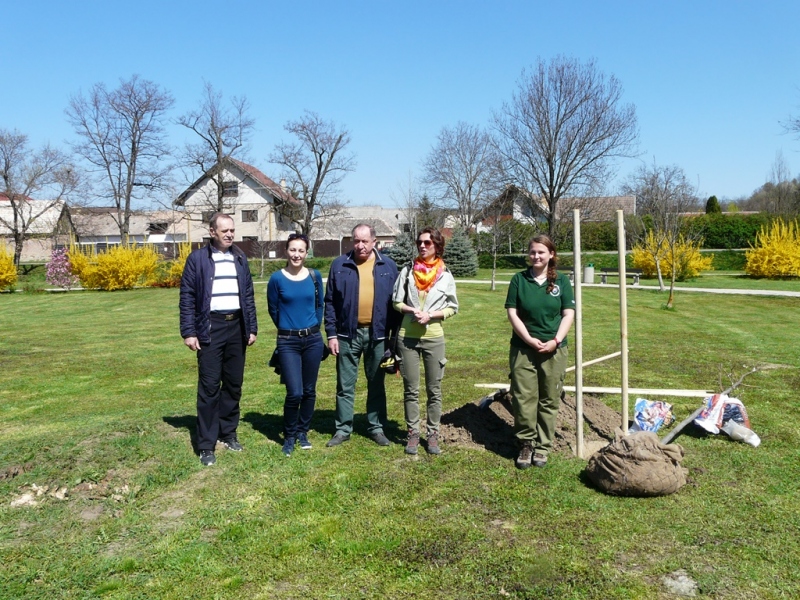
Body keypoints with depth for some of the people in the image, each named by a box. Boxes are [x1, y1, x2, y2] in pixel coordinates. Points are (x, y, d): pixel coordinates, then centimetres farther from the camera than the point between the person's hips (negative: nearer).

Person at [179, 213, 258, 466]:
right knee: (209, 386, -2)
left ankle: (228, 433, 25)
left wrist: (252, 328, 8)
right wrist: (188, 332, -9)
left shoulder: (240, 258, 10)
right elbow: (187, 297, -3)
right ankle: (206, 445, 6)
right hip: (210, 327, -4)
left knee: (234, 384, 10)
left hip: (237, 326, 4)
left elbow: (248, 295, 12)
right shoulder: (197, 258, -2)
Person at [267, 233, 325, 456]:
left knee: (309, 391, 9)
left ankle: (303, 432, 27)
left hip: (313, 340, 3)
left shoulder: (315, 276, 1)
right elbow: (273, 310, 6)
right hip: (288, 342, -3)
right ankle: (289, 436, 13)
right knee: (294, 392, -9)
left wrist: (312, 327, 14)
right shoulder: (277, 278, -7)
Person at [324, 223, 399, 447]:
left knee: (376, 384, 12)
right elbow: (330, 302, 1)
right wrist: (331, 334, -4)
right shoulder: (339, 265, 0)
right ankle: (343, 429, 19)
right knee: (345, 385, 7)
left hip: (378, 334, 1)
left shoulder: (388, 266, 2)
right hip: (348, 334, 0)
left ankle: (376, 428, 24)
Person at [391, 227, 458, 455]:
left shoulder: (445, 275, -1)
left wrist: (430, 314, -13)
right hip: (407, 336, 1)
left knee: (434, 390, 6)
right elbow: (396, 302, 4)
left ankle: (433, 434, 16)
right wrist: (412, 310, -15)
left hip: (434, 338, 0)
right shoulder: (408, 270, 1)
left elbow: (452, 307, 2)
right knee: (410, 390, 7)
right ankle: (413, 434, 17)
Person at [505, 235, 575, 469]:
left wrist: (555, 340, -11)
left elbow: (569, 313, 1)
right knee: (524, 398, 0)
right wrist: (530, 339, -11)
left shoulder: (561, 281, 4)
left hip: (554, 350, 1)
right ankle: (526, 444, 13)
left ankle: (543, 446, 17)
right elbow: (512, 313, -2)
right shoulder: (519, 280, 2)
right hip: (523, 349, -1)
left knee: (549, 401, 6)